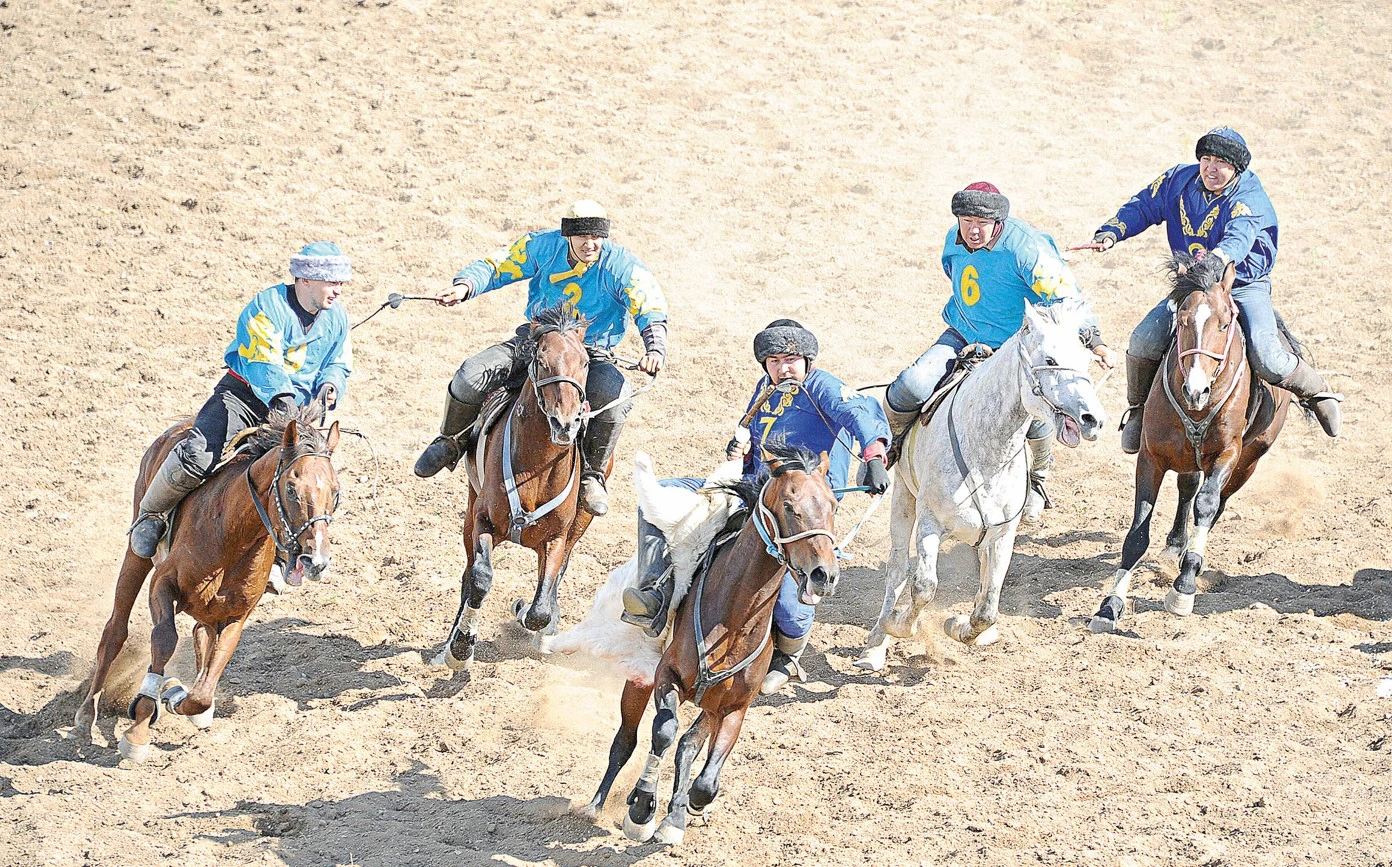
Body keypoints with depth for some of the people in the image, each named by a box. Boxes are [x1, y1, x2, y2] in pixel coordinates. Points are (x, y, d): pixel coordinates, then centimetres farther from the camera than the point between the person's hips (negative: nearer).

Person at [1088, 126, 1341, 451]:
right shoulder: (1179, 181, -3)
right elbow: (1142, 207, 4)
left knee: (1267, 361, -25)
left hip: (1245, 286, -4)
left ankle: (1316, 392, 7)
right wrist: (1111, 232, -15)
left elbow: (1240, 234, -37)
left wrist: (1221, 255, -60)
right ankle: (1138, 409, 11)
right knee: (1143, 341, -16)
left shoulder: (1249, 198, -18)